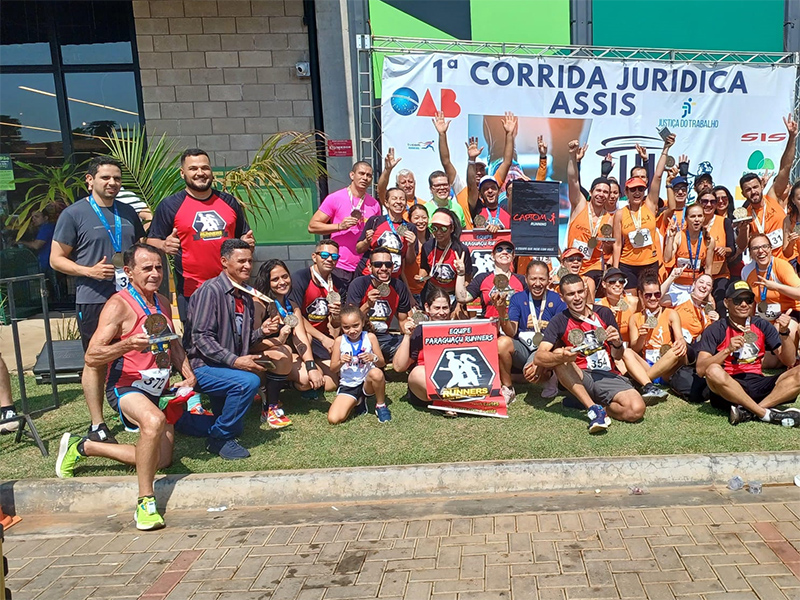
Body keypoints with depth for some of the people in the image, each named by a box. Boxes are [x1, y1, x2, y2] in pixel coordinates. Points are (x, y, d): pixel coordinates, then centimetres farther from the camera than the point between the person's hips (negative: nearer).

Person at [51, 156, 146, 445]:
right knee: (97, 362, 3)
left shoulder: (128, 212, 14)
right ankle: (97, 426, 13)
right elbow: (56, 259, -3)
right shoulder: (73, 214, -2)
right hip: (94, 300, -5)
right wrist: (89, 271, -17)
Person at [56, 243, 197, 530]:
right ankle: (145, 502, -26)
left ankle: (84, 447, 27)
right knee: (154, 421, -40)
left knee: (162, 460, 11)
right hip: (126, 387, -8)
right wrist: (128, 344, -38)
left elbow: (174, 344, 22)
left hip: (158, 390, 8)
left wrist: (189, 375, 7)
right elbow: (91, 357, -21)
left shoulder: (162, 303, 9)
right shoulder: (119, 305, -15)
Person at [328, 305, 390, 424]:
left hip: (367, 382, -1)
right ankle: (358, 401, 12)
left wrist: (373, 358, -24)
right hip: (348, 386, 1)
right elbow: (333, 369, 1)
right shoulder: (339, 341, -3)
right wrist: (341, 362, -21)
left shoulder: (370, 337, -5)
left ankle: (381, 405, -7)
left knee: (376, 373, -38)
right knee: (333, 419, -20)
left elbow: (382, 363, -2)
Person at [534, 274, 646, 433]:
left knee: (636, 410, -27)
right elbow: (538, 358, -15)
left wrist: (617, 344, -13)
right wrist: (562, 357, -35)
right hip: (579, 379, -1)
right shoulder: (559, 321, -1)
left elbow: (618, 357, 11)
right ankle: (594, 408, -29)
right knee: (557, 353, -31)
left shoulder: (604, 313, 6)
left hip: (608, 376, 1)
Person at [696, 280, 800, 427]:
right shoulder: (715, 330, -1)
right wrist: (727, 350, -23)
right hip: (729, 389, -4)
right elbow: (701, 369, -11)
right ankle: (767, 414, -28)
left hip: (758, 384, 4)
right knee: (713, 371, -36)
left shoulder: (761, 326, 12)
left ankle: (749, 412, -27)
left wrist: (784, 333, -8)